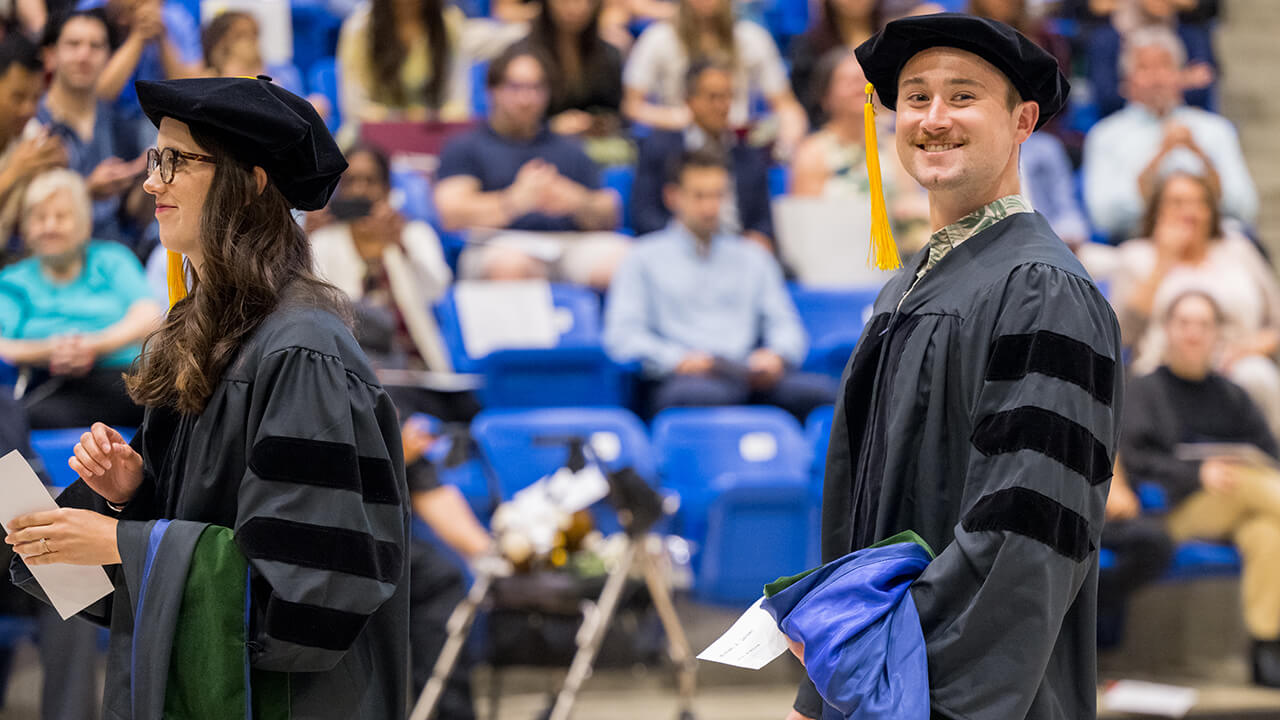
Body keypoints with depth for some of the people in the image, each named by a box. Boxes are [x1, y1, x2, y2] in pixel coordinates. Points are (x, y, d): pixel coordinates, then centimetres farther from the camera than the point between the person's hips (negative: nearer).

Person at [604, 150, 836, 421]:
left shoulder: (754, 258, 29)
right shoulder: (645, 258, 18)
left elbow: (785, 326, 23)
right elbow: (622, 336, 7)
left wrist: (776, 355, -2)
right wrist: (677, 359, -12)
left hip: (750, 376, 4)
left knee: (820, 390, -31)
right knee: (702, 395, -44)